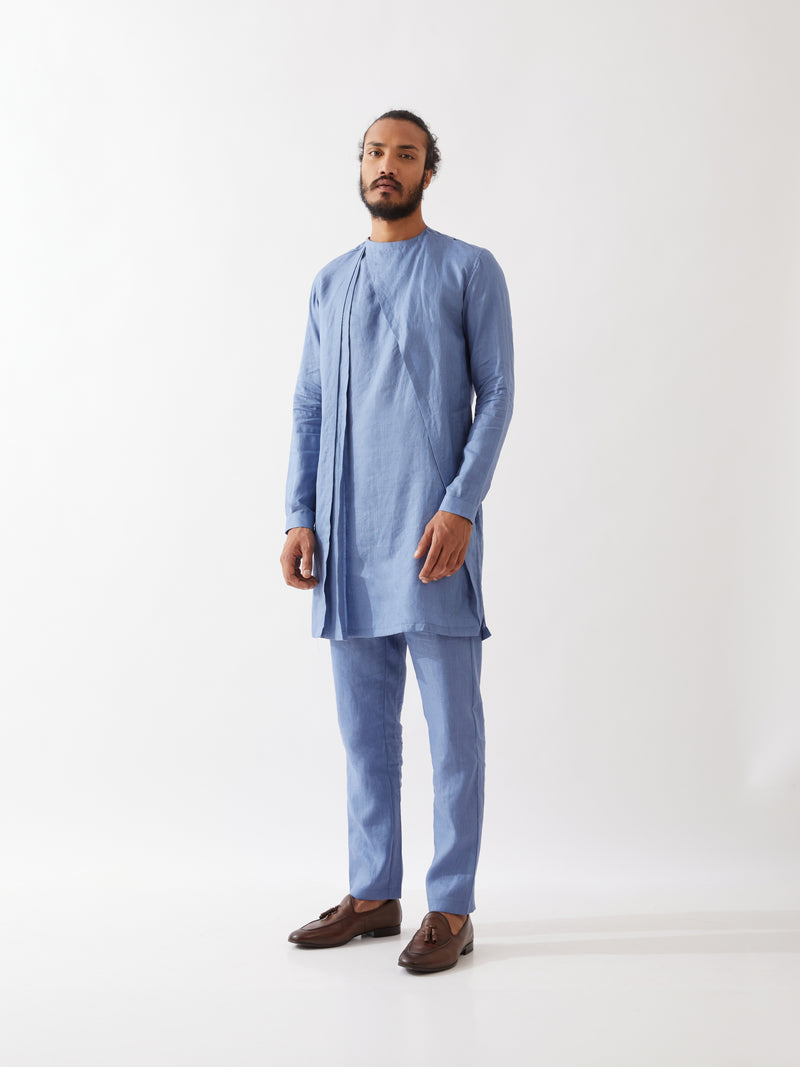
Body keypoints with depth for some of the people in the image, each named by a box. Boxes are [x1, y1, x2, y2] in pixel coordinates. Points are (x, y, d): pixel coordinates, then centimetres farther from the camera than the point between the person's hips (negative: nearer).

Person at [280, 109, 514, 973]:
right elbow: (309, 408, 16)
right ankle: (373, 894, 18)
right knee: (363, 722, 9)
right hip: (346, 529, 5)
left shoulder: (471, 271, 4)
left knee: (451, 719, -2)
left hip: (431, 523, -5)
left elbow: (496, 396, -2)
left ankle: (450, 908, 5)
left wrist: (460, 506, -14)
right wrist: (299, 518, 4)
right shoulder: (330, 283, 18)